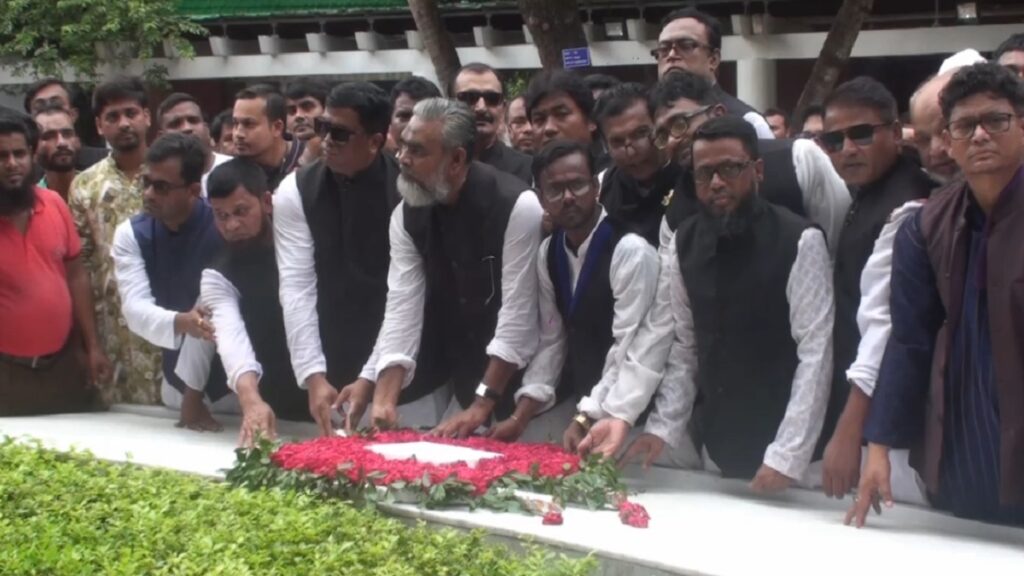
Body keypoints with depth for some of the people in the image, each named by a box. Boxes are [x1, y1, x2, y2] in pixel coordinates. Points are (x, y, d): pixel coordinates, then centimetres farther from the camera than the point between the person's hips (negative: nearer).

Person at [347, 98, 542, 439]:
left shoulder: (517, 206, -22)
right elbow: (402, 308, -10)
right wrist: (384, 400, -22)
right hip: (462, 378, 5)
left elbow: (519, 314, -22)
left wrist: (482, 405, -23)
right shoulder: (407, 214, -7)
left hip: (518, 382, -4)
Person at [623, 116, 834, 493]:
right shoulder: (685, 244, 2)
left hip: (781, 451, -4)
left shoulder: (799, 242, -13)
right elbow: (683, 345, 5)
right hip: (716, 446, 4)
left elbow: (815, 353, -16)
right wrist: (662, 428, -5)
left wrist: (786, 456, -21)